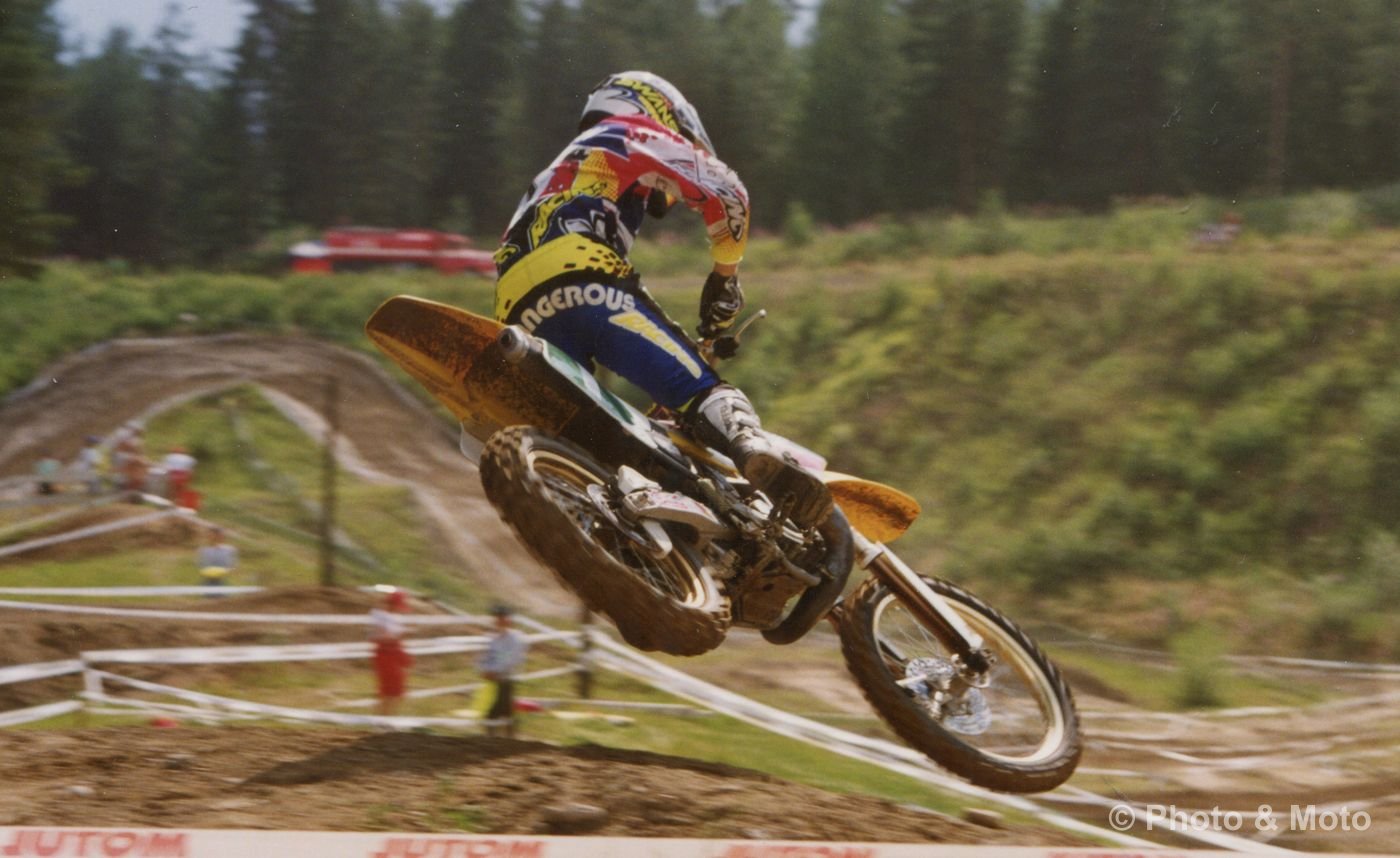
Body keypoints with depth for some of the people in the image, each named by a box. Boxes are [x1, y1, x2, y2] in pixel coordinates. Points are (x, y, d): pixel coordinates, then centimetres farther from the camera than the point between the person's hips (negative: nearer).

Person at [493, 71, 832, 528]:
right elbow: (727, 192, 9)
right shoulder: (633, 133, 21)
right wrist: (725, 275, 23)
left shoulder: (554, 176, 44)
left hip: (518, 311, 7)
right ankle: (759, 455, -46)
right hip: (582, 280, -7)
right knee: (701, 390, -18)